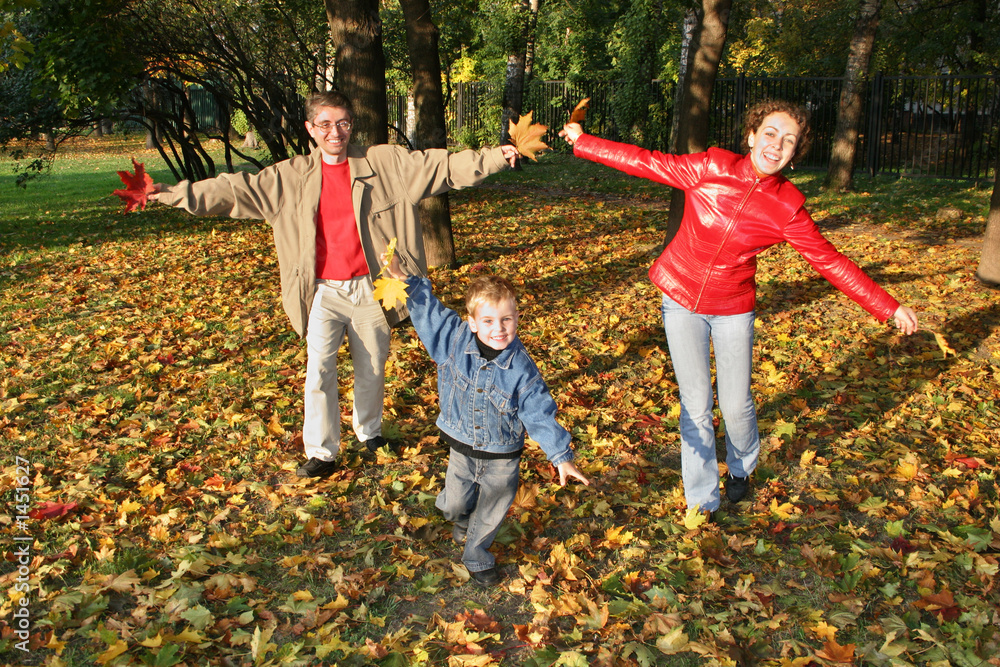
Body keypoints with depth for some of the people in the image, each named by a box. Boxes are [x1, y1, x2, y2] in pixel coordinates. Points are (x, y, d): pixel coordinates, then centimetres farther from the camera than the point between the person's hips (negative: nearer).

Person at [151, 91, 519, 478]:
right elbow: (234, 190, 2)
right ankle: (322, 453, 9)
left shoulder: (386, 163, -3)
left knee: (372, 369, 14)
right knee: (319, 372, -7)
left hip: (369, 287, 0)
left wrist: (496, 157, -16)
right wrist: (172, 194, -3)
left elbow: (442, 166, -7)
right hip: (324, 293, 0)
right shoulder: (291, 177, 1)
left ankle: (369, 432, 39)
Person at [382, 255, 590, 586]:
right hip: (462, 448, 2)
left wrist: (561, 456, -19)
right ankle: (461, 517, 58)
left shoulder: (521, 367, -22)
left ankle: (477, 556, 46)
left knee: (491, 514, 17)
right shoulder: (454, 340, -17)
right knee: (454, 505, 19)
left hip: (502, 456, -1)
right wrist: (404, 280, -10)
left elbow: (539, 413, -17)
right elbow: (427, 310, -4)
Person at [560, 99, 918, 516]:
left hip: (733, 310, 1)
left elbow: (830, 262, -7)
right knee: (695, 404, 1)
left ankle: (741, 467, 41)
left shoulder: (787, 207, -11)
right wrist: (583, 142, -1)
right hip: (681, 298, 0)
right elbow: (647, 163, -6)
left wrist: (888, 308, -8)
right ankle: (701, 500, 20)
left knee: (736, 405, 5)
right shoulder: (711, 168, -13)